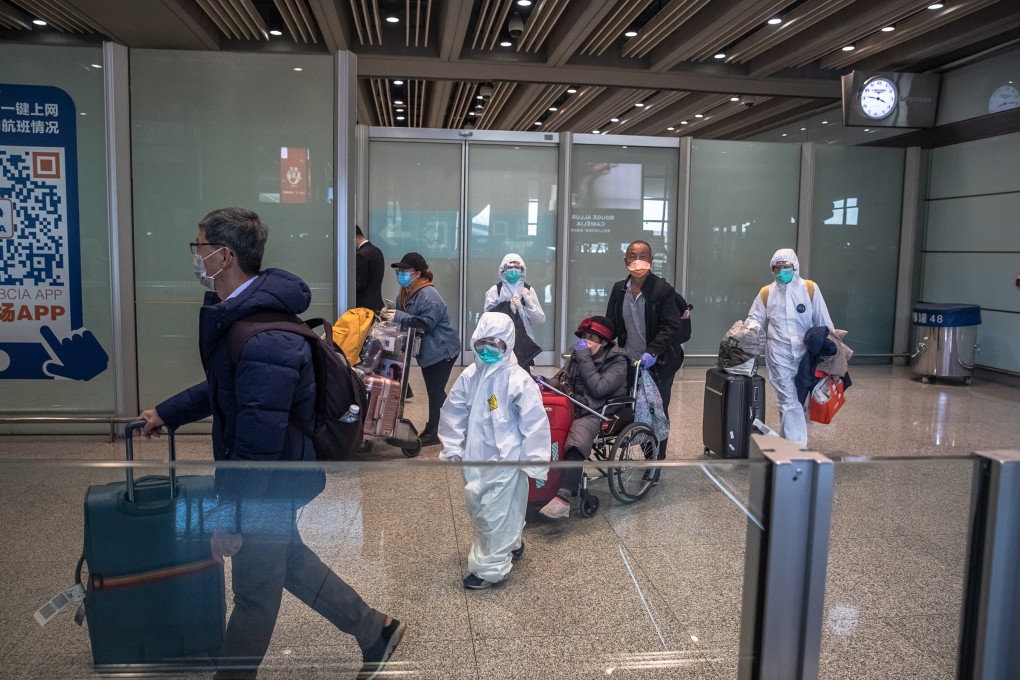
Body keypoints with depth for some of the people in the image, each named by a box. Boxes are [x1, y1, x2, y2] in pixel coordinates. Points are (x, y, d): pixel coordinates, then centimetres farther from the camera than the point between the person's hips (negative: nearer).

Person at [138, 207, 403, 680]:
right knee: (286, 559, 24)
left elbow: (259, 437, -30)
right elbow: (223, 388, 19)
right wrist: (167, 413, 22)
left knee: (255, 592, 10)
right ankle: (375, 630, 39)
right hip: (270, 473, 10)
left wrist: (227, 516, -24)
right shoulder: (239, 312, 4)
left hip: (270, 481, -10)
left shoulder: (264, 339, -30)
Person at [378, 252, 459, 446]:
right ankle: (438, 428, 29)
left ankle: (433, 432, 7)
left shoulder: (428, 295, -24)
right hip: (427, 350, 10)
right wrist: (388, 314, -10)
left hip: (441, 350, -10)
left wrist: (398, 317, -31)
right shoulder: (406, 292, 6)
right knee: (434, 391, 17)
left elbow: (427, 323, -30)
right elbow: (402, 316, 12)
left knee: (435, 391, -3)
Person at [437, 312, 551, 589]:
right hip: (475, 456, 7)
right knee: (478, 508, 21)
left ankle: (490, 568, 20)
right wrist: (452, 449, 8)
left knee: (496, 513, 1)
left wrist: (536, 464, -13)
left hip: (506, 459, -7)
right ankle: (511, 543, 45)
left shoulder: (519, 380, -16)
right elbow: (453, 412, 10)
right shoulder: (469, 376, 0)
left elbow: (534, 424, -14)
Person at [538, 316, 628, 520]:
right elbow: (562, 379, 21)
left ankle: (563, 498, -46)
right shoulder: (578, 355, 14)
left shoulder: (617, 362, -1)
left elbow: (599, 388, -15)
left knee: (576, 440, -38)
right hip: (572, 408, 6)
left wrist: (584, 358, -12)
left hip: (596, 414, -6)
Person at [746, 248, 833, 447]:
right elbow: (755, 318, 10)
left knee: (803, 401, 11)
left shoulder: (810, 289, 0)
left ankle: (789, 442, 31)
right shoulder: (766, 293, 3)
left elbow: (823, 320, 4)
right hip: (779, 354, -1)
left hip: (805, 352, 1)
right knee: (788, 401, -5)